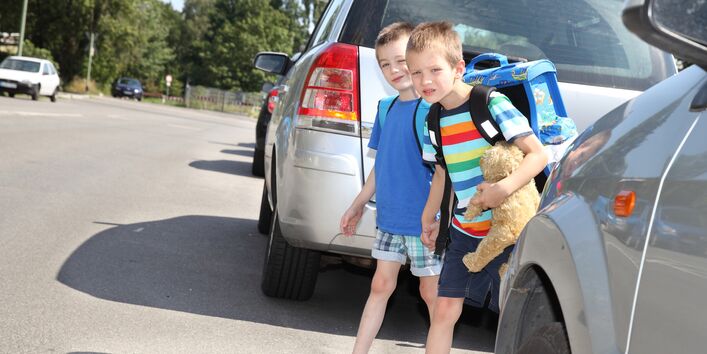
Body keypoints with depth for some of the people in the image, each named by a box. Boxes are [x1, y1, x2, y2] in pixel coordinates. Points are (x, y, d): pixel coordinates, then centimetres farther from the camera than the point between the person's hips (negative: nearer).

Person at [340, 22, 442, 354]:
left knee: (431, 292, 7)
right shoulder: (387, 108, 7)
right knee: (381, 286, 12)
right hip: (389, 217, 7)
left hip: (423, 221, -6)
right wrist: (358, 205, 20)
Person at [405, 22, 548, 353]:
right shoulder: (434, 120, 4)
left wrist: (504, 188, -34)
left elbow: (538, 154, -19)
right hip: (463, 229, 6)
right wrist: (428, 218, 26)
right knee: (445, 309, 6)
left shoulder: (492, 104, -16)